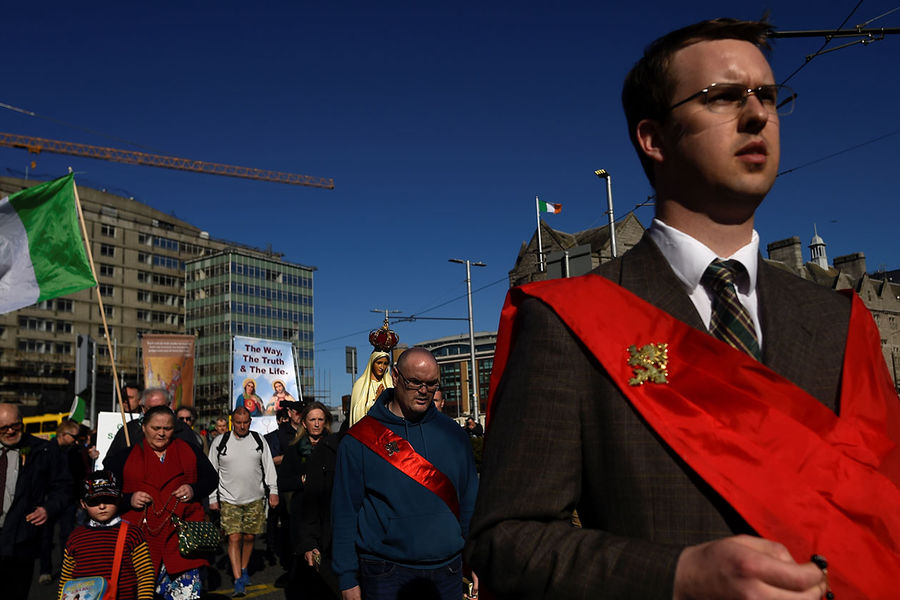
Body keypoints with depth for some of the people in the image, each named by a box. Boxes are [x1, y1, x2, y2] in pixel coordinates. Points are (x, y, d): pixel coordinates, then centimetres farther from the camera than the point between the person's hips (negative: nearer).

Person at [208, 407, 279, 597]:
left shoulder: (258, 440, 3)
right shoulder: (220, 442, -1)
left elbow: (269, 467, 6)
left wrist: (273, 491, 1)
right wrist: (212, 498, 3)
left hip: (255, 499, 2)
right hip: (229, 500, -1)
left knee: (249, 537, 9)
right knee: (234, 538, -8)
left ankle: (244, 570, 30)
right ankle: (238, 581, -5)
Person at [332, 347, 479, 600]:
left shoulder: (453, 434, 4)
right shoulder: (360, 439, -5)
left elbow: (469, 502, 8)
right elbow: (344, 512, -4)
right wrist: (348, 579, -5)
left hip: (447, 573, 3)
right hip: (385, 578, -3)